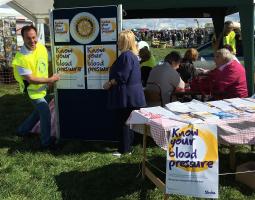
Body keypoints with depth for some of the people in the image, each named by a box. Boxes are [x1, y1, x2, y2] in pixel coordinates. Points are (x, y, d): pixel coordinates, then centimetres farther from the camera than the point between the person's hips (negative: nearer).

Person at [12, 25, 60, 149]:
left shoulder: (41, 47, -8)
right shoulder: (21, 58, -29)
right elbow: (31, 79, -25)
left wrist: (47, 81, 5)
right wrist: (50, 80, -21)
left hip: (42, 87, 8)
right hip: (33, 90, -7)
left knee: (39, 111, 21)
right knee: (46, 113, -7)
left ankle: (22, 130, 42)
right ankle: (46, 142, 11)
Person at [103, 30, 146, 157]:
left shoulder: (126, 56, -19)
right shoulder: (132, 55, 13)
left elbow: (122, 77, -23)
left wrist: (109, 83, -10)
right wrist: (112, 82, 17)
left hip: (127, 96, -10)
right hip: (131, 95, 10)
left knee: (124, 122, -1)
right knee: (128, 122, 16)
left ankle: (124, 150, 9)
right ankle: (127, 147, 26)